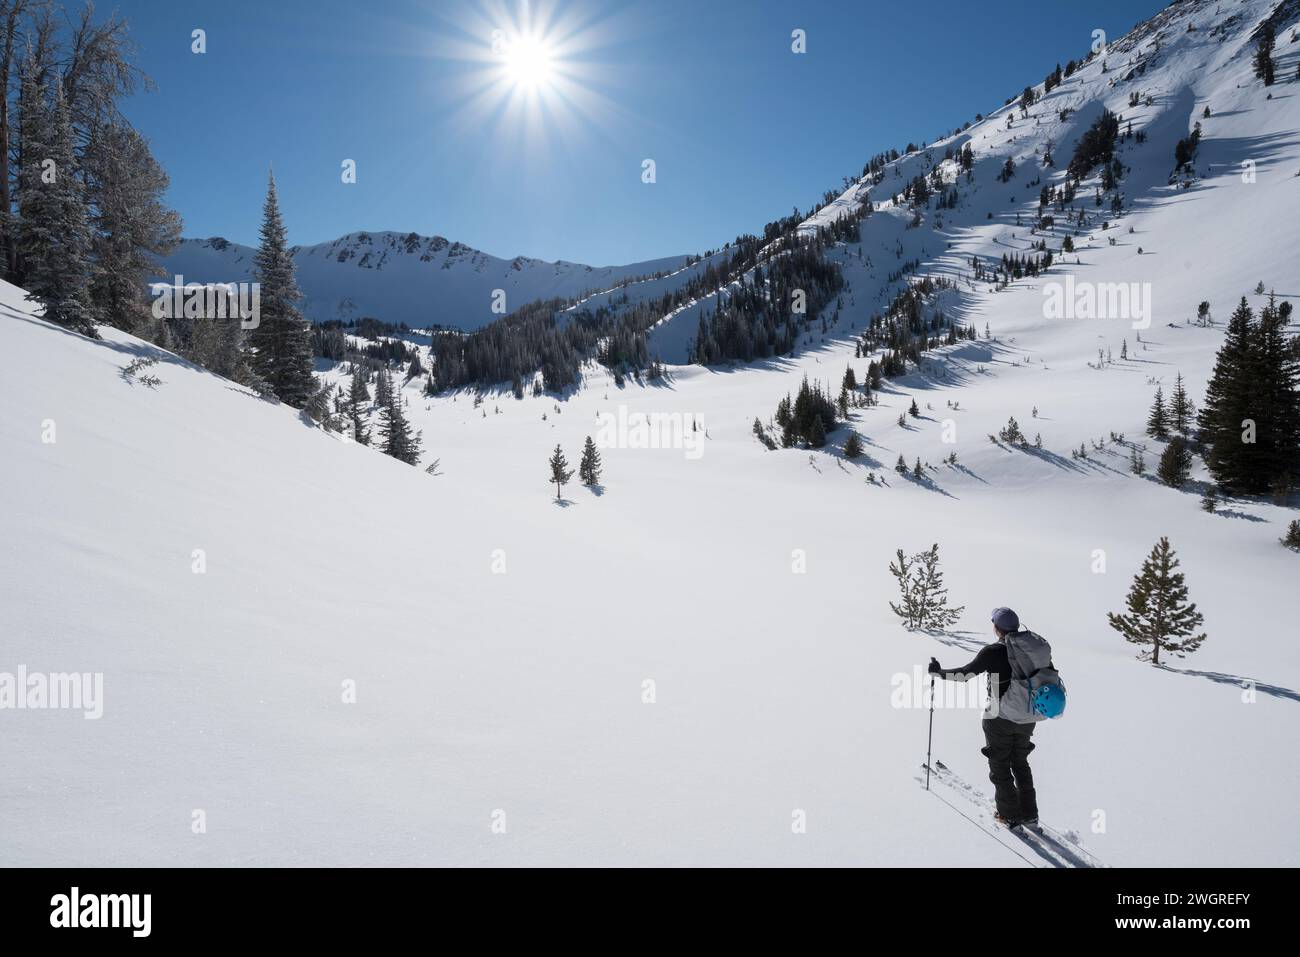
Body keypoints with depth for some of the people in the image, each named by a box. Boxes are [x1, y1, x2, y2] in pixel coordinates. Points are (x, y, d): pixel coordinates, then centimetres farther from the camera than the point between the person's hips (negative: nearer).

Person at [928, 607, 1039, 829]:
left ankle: (1010, 815, 15)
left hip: (999, 718, -6)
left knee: (999, 767, 10)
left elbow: (965, 674, -18)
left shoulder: (993, 652, -17)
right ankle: (1029, 815, 24)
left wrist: (939, 672, -5)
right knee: (1020, 764, 21)